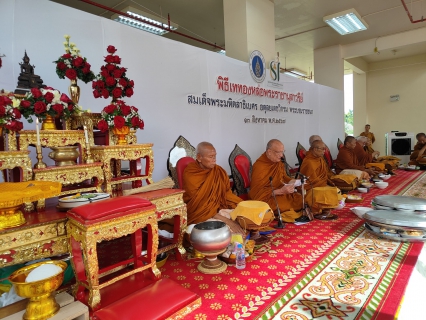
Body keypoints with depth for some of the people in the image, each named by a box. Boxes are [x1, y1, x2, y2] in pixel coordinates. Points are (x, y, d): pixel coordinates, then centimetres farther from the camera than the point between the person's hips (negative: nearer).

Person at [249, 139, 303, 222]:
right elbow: (257, 192, -20)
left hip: (281, 192, 8)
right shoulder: (259, 166, -19)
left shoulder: (278, 162, 3)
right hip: (266, 197, -8)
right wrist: (280, 191, -27)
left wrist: (292, 181, -4)